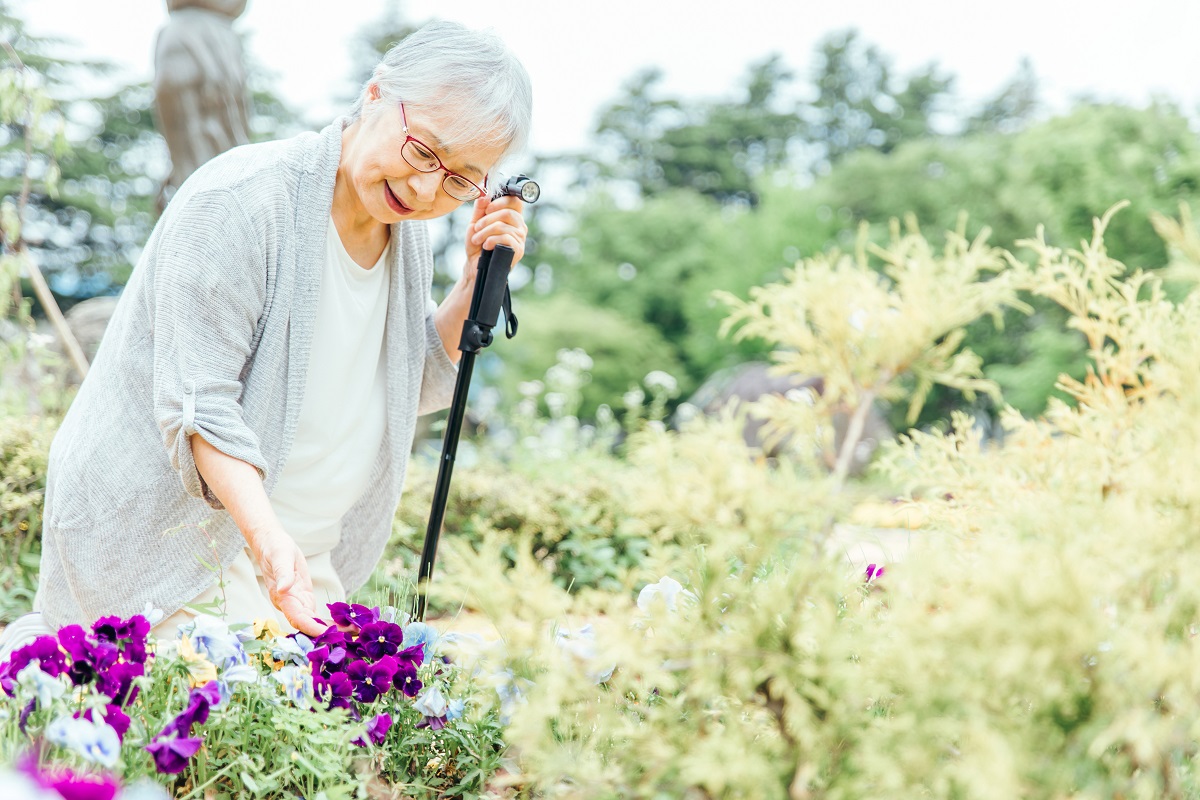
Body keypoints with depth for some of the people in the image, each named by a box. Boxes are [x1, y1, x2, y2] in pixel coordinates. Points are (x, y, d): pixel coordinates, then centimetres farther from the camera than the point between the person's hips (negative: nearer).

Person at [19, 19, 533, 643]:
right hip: (167, 537, -7)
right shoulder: (237, 201, -20)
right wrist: (267, 538, -38)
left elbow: (414, 388, 10)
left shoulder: (404, 227, 4)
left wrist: (479, 283, -4)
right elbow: (200, 405, -25)